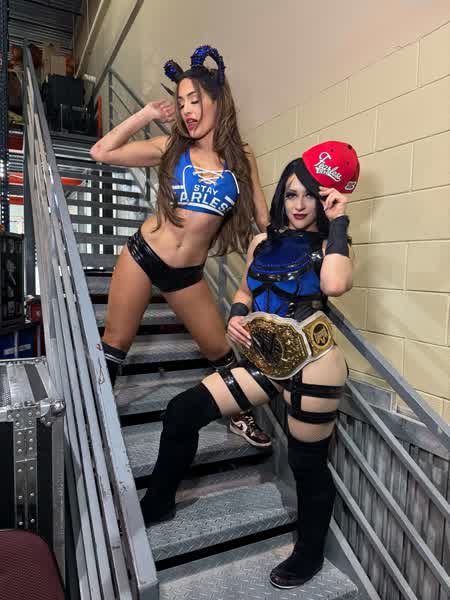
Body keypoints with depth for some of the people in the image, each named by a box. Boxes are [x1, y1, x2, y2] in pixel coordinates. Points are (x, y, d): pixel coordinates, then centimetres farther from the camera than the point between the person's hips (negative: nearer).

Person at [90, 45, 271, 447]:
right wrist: (147, 115, -4)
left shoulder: (242, 158, 1)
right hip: (142, 256, 0)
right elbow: (101, 153, -4)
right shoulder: (170, 148, -2)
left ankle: (241, 415, 36)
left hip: (188, 275, 1)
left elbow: (262, 219, 4)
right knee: (115, 344, 9)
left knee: (219, 350, 11)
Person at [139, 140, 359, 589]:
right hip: (266, 361, 5)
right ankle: (158, 503, 25)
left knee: (307, 463, 10)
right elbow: (245, 291, 22)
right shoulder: (263, 242, 11)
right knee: (183, 411, 1)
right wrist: (236, 316, 1)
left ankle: (309, 556, 39)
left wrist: (337, 221, -15)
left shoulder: (328, 246, -3)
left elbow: (335, 284, -27)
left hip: (312, 364, -5)